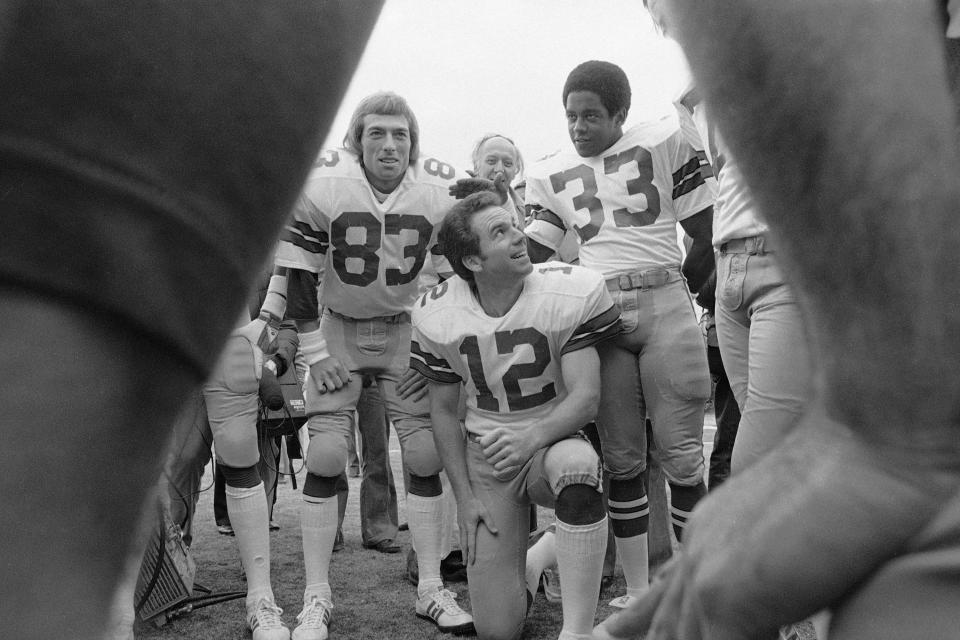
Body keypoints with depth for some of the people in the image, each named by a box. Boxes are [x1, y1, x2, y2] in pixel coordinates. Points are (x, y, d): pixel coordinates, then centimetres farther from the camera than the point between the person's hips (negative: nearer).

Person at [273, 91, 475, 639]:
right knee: (326, 458, -10)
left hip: (405, 329, 2)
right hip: (338, 328, -1)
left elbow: (453, 275, 2)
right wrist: (315, 351, -9)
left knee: (426, 456, -4)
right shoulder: (323, 184, -17)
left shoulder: (442, 189, -10)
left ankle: (432, 590, 11)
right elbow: (298, 272, -8)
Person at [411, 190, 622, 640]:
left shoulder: (570, 292, -16)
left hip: (551, 440, -1)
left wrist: (532, 438, -35)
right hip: (486, 454, 2)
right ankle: (526, 571, 34)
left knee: (577, 463, -42)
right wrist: (464, 497, -1)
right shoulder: (437, 316, -9)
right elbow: (443, 409, 3)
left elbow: (586, 397, -17)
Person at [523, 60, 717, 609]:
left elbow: (708, 235, 6)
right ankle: (638, 591, 15)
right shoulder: (551, 175, 14)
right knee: (623, 459, 5)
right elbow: (526, 254, 12)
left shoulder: (665, 142, 4)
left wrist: (678, 294, 7)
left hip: (664, 302, -2)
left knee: (681, 454, -2)